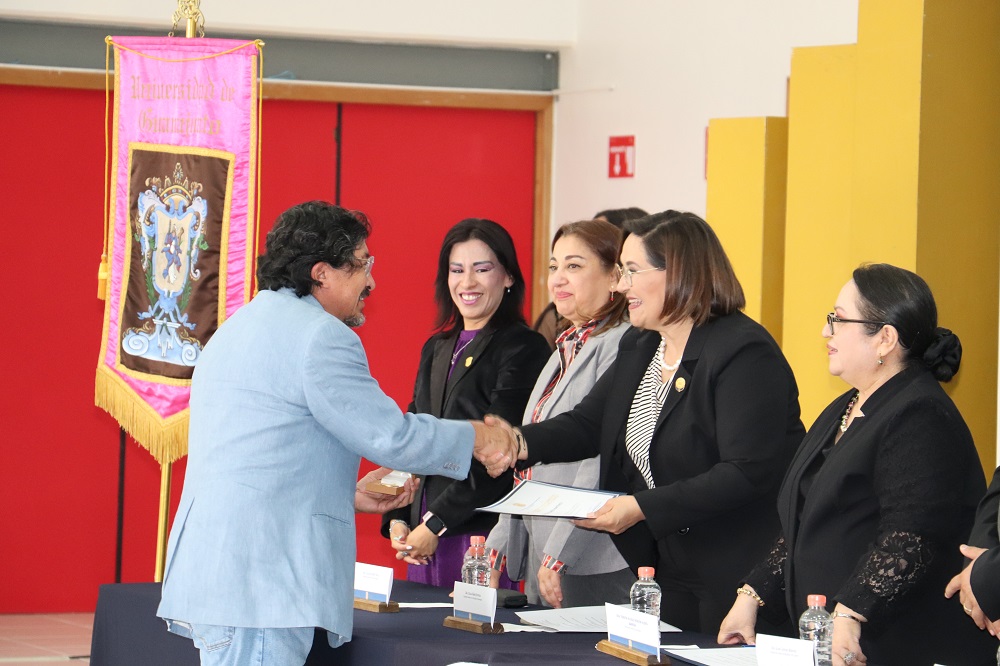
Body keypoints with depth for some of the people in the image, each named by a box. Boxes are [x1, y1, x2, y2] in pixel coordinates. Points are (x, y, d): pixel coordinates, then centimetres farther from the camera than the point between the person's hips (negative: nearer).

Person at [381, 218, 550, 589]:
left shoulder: (522, 347, -5)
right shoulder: (436, 349, 19)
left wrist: (437, 523, -14)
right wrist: (397, 519, 5)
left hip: (482, 531, -7)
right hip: (422, 533, 7)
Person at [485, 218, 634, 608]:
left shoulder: (620, 347, -13)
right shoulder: (566, 350, 18)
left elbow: (604, 462, -19)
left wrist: (559, 555, -19)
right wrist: (498, 549, 16)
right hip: (543, 562, 9)